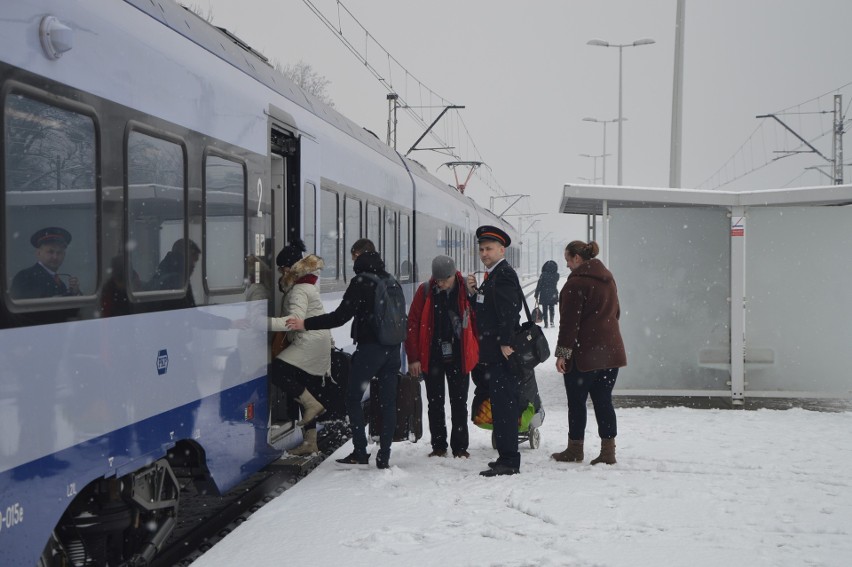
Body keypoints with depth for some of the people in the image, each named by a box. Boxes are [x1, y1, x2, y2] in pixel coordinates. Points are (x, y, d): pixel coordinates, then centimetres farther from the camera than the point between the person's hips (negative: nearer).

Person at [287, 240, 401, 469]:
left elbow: (341, 316, -15)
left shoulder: (361, 282, -11)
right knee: (388, 401, 7)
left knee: (353, 397, 6)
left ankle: (360, 451, 3)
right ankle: (384, 455, 8)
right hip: (392, 347, 7)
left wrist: (305, 324, -9)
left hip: (370, 347, -6)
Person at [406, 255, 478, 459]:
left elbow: (477, 321, 1)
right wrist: (413, 358, -7)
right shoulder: (425, 292, -5)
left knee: (459, 403, 7)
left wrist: (477, 353, 0)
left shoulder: (466, 290, -5)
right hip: (432, 357, 1)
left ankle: (460, 446, 16)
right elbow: (413, 325, -4)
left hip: (459, 357, 0)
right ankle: (438, 446, 19)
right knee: (435, 403, 8)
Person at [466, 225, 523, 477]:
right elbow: (483, 310, 22)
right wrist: (473, 292, 6)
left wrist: (505, 343, -22)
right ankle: (506, 456, 22)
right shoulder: (493, 275, 19)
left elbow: (509, 311, -21)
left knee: (504, 405, -7)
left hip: (502, 354, -10)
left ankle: (508, 461, -3)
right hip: (492, 353, 10)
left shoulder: (504, 274, -12)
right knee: (501, 405, 14)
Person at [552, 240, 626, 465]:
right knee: (603, 401, 8)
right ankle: (608, 451, 7)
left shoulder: (576, 282, -13)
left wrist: (563, 352, -14)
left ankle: (575, 449, 13)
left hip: (583, 353, -8)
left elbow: (569, 320, -16)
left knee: (576, 401, 4)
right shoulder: (608, 279, 14)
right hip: (610, 351, 8)